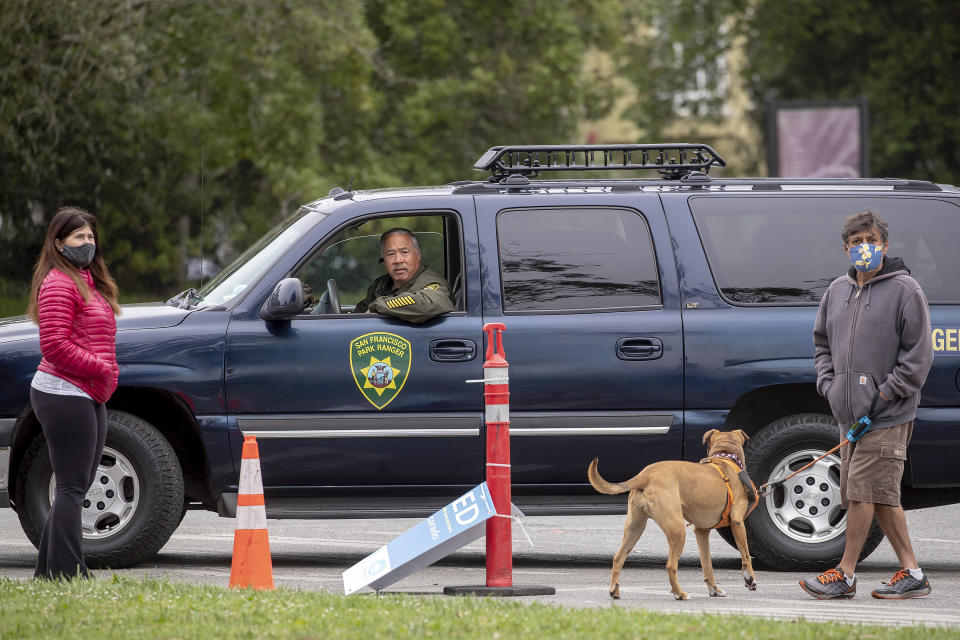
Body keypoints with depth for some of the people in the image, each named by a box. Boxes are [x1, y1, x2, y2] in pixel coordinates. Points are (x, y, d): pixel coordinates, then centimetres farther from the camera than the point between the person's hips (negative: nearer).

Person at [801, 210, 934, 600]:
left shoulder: (904, 290, -5)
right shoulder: (837, 291, 14)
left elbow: (918, 354, -8)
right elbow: (822, 342, 24)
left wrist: (884, 394, -13)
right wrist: (828, 383, 7)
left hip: (887, 417, -7)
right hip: (850, 414, 7)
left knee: (863, 489, -9)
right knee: (880, 495, 7)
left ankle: (845, 574, -4)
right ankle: (911, 574, 12)